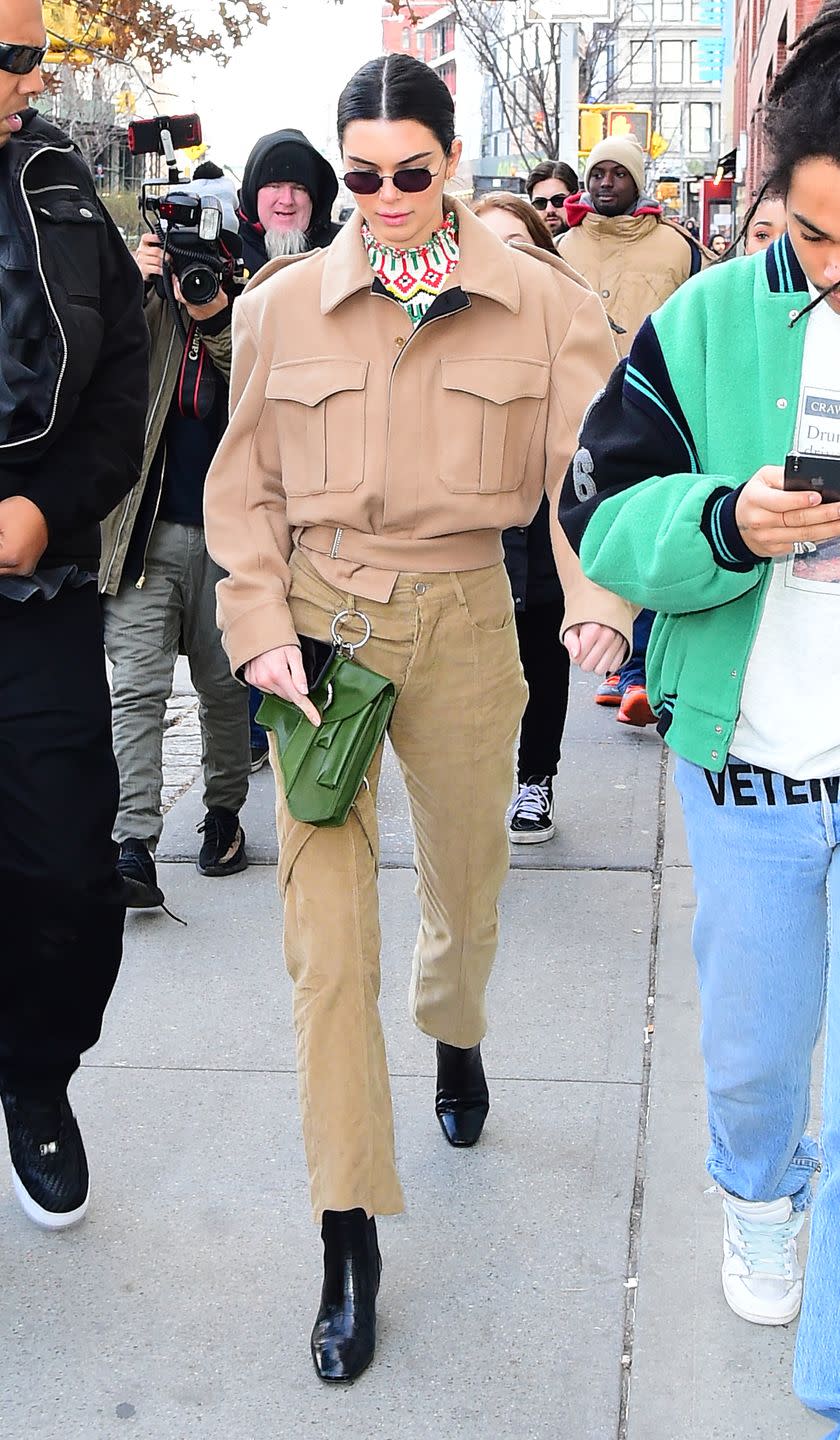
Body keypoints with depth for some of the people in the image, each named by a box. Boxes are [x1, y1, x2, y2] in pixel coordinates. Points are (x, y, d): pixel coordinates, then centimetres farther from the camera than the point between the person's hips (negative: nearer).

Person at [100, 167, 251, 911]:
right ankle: (135, 844, -11)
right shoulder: (146, 301, 4)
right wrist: (132, 284, -21)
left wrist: (215, 318, -26)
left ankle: (224, 812, 31)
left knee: (225, 686, 12)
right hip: (146, 531, 0)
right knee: (138, 687, -8)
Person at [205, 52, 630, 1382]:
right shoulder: (282, 306, 2)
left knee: (466, 878, 17)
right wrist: (262, 625, -6)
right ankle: (349, 1240, 4)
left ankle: (454, 1035, 55)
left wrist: (597, 599, -20)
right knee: (326, 928, -6)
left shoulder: (536, 301, 0)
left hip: (463, 616, 1)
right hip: (319, 622, 0)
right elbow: (246, 485, 6)